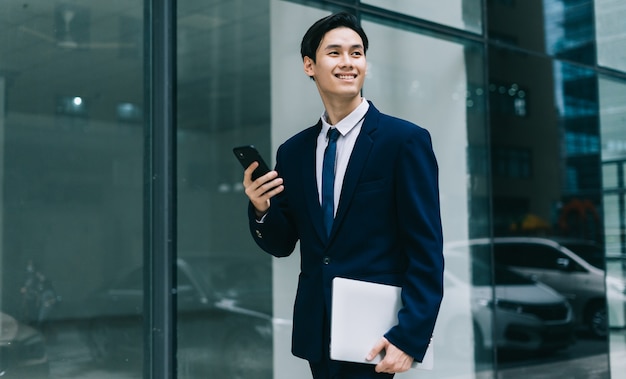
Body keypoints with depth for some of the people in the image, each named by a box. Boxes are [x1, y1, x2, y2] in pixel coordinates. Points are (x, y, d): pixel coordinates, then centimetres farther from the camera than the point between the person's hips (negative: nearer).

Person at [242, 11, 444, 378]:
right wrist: (261, 209, -10)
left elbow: (427, 251, -11)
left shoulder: (406, 140, -8)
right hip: (315, 333, 5)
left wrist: (410, 336, -17)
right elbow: (282, 244, 10)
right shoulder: (293, 151, 5)